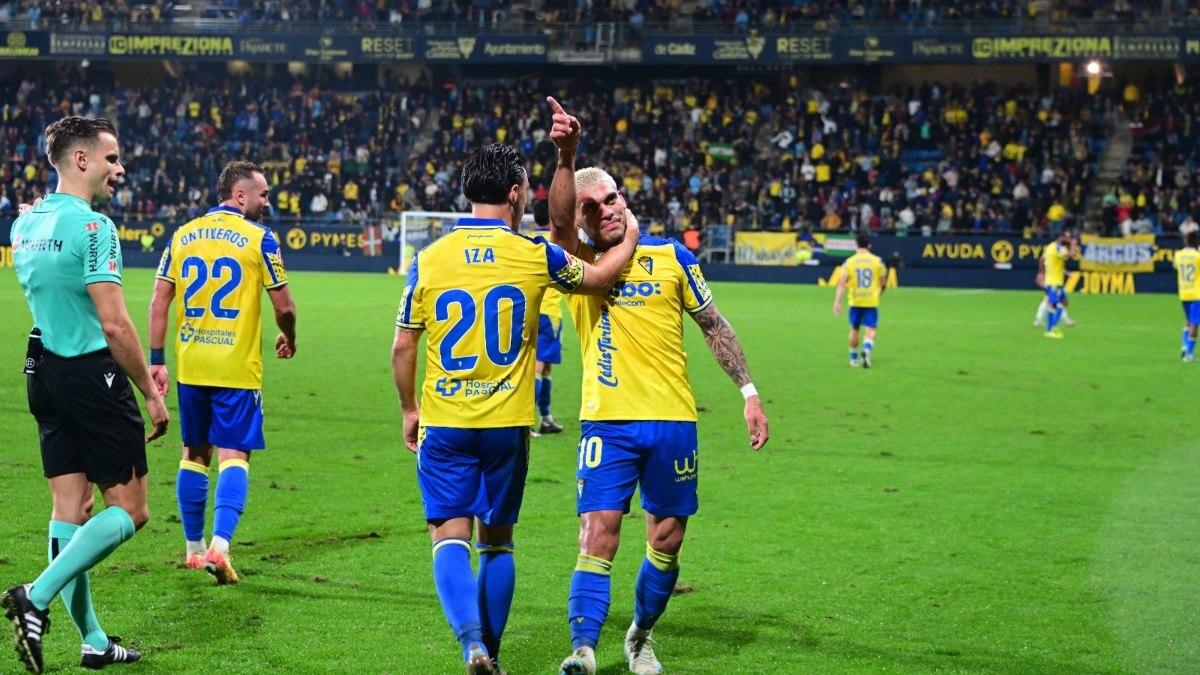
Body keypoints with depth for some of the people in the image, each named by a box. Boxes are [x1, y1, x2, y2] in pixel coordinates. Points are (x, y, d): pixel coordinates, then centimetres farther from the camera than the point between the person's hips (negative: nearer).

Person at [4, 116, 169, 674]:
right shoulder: (91, 226, -16)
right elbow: (114, 324, -19)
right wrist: (151, 392, -12)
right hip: (92, 374, -9)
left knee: (70, 507, 9)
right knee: (129, 510, 0)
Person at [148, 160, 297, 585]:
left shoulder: (182, 236, 8)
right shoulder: (258, 238, -5)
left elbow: (159, 303, 5)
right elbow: (283, 306, -3)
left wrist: (156, 360, 8)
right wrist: (289, 339, 17)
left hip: (190, 365, 5)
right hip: (237, 367, -4)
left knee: (194, 454, 15)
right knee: (233, 455, -4)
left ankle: (194, 549, 22)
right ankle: (219, 545, -20)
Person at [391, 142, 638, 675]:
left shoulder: (429, 259, -3)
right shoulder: (535, 255, -4)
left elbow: (403, 345, 2)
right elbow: (599, 277, 13)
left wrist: (409, 409, 15)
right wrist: (629, 239, 31)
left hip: (443, 422, 0)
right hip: (507, 423, 1)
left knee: (450, 537, 0)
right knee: (497, 540, 14)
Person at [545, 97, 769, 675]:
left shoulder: (672, 256, 5)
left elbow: (714, 325, 11)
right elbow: (558, 219, -21)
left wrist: (748, 392, 7)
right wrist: (565, 156, -37)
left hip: (672, 420, 2)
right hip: (607, 422, -2)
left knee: (667, 540, 9)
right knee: (598, 534, -13)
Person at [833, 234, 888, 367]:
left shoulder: (849, 262, -1)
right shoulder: (877, 261, -1)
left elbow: (842, 283, -7)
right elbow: (883, 283, 6)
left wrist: (837, 302, -7)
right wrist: (879, 293, 27)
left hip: (855, 301, 1)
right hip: (872, 301, -1)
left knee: (854, 329, 16)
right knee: (870, 330, -2)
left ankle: (854, 359, 24)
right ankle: (867, 349, -30)